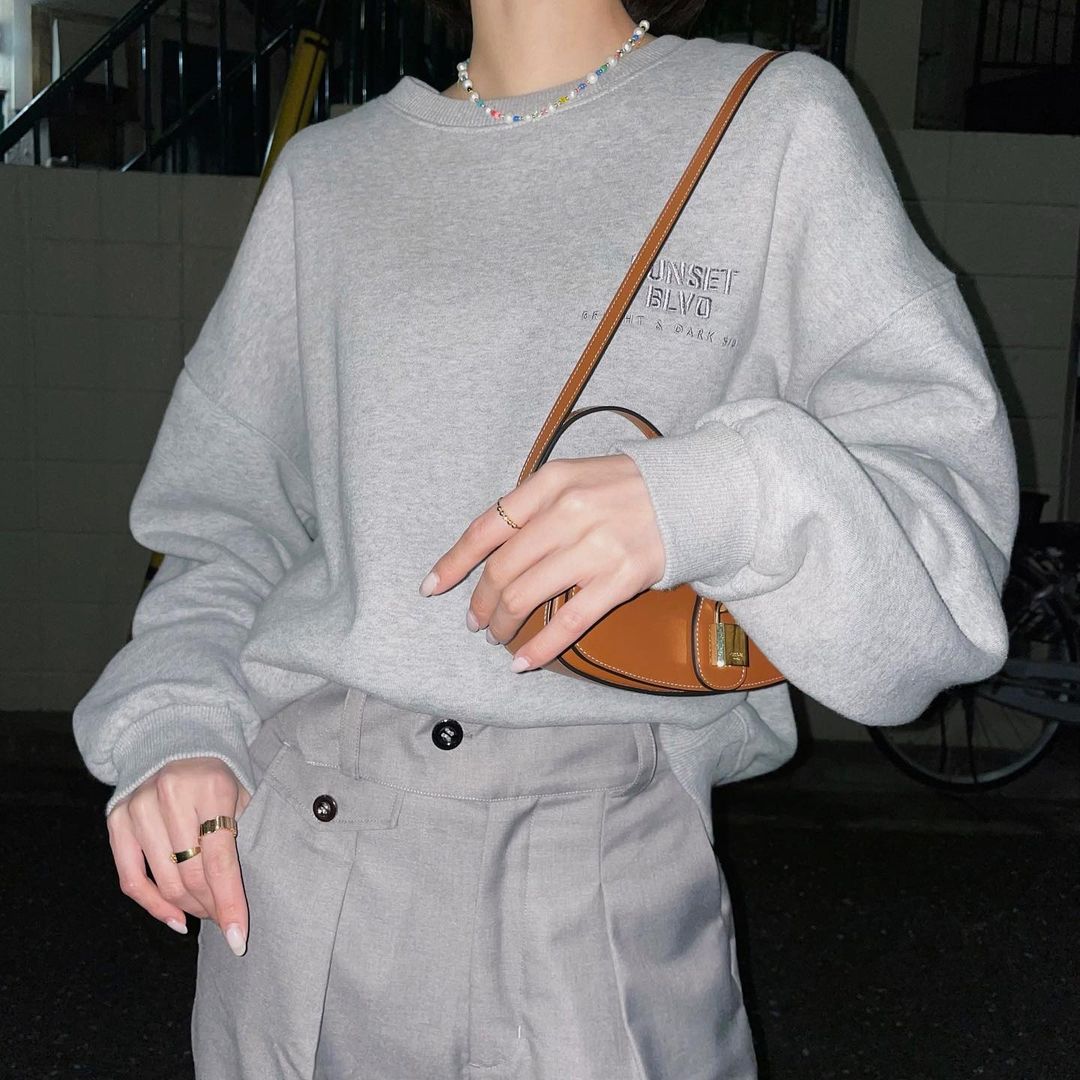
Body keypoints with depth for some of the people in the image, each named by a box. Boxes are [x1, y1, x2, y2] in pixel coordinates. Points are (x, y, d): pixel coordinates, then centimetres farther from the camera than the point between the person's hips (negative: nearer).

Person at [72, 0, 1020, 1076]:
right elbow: (224, 514, 12)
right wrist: (175, 726, -6)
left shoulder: (778, 120, 1)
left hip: (601, 865, -2)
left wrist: (720, 495, -24)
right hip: (288, 844, 3)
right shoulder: (325, 170, 11)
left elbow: (953, 496, -5)